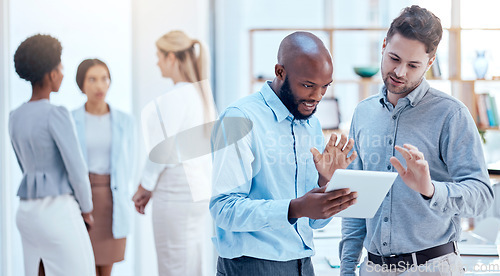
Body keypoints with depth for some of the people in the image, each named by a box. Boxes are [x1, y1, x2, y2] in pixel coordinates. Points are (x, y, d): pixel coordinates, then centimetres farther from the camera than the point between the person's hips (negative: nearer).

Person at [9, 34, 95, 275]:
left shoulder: (15, 117, 9)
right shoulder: (56, 115, -16)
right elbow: (76, 168, -15)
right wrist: (86, 208, 2)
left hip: (28, 210, 8)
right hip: (58, 211, -8)